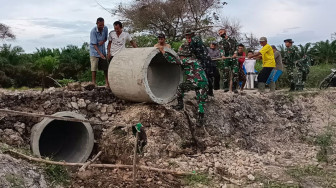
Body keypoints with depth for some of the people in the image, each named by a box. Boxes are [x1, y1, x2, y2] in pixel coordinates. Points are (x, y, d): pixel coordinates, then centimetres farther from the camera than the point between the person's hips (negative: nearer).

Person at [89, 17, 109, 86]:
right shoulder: (93, 31, -21)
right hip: (95, 51, -5)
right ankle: (93, 82, 2)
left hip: (103, 50, 5)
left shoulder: (105, 28, -6)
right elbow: (94, 44, -22)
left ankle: (107, 81, 19)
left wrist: (103, 41, -17)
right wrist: (100, 54, -32)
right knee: (94, 67, -5)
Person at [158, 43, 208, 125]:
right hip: (204, 82, 7)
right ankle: (201, 118, 12)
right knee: (201, 102, 15)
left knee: (180, 87, 16)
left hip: (196, 82, -7)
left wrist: (163, 51, 2)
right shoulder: (195, 60, 23)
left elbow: (173, 60, -4)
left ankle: (180, 104, 20)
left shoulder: (187, 60, -1)